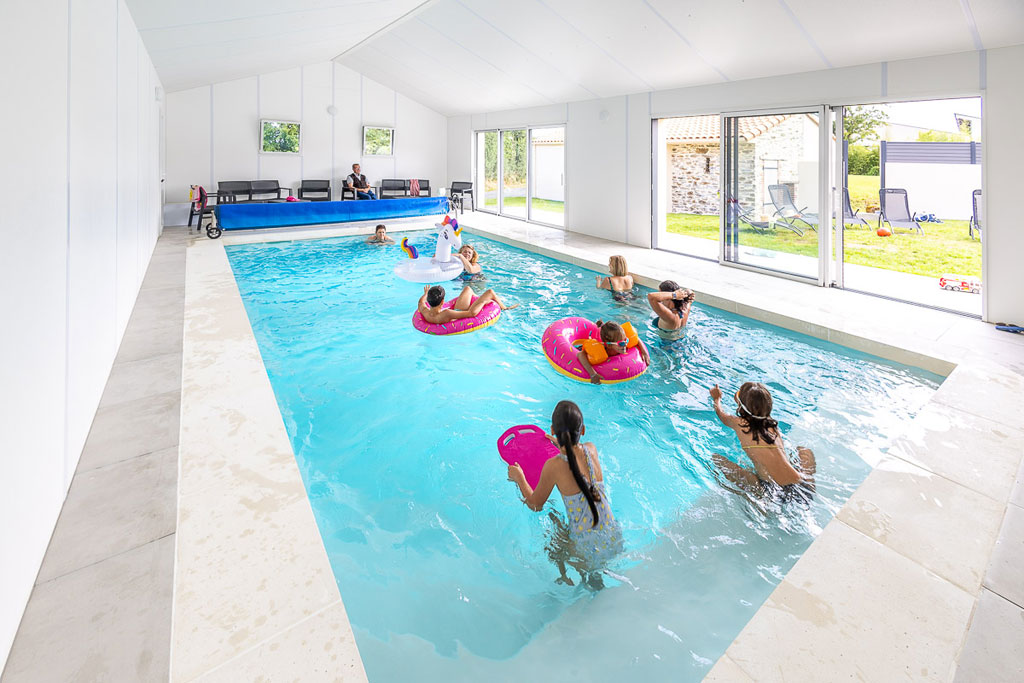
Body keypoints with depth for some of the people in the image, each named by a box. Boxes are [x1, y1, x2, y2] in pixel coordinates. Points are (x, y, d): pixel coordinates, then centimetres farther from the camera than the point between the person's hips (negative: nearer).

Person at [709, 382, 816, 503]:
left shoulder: (739, 424, 0)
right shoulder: (773, 424, 11)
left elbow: (722, 415, 25)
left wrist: (716, 398, 46)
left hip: (776, 494, -6)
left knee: (716, 460, 2)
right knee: (804, 451, 35)